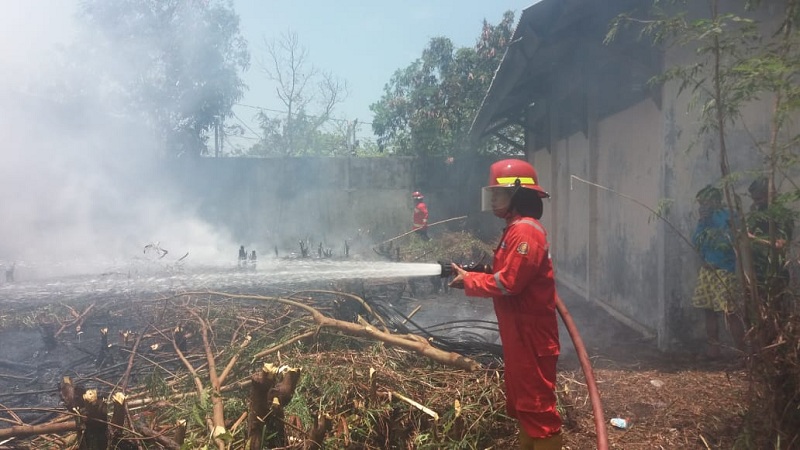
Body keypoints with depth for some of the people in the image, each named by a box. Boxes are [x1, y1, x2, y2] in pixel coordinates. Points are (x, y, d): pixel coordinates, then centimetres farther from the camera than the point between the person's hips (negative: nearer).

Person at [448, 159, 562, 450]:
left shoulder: (525, 231, -19)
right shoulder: (516, 228, 15)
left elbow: (507, 282, -24)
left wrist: (468, 280, -11)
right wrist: (474, 275, 2)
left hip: (530, 333, -11)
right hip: (518, 331, 11)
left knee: (536, 404, -1)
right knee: (521, 401, 20)